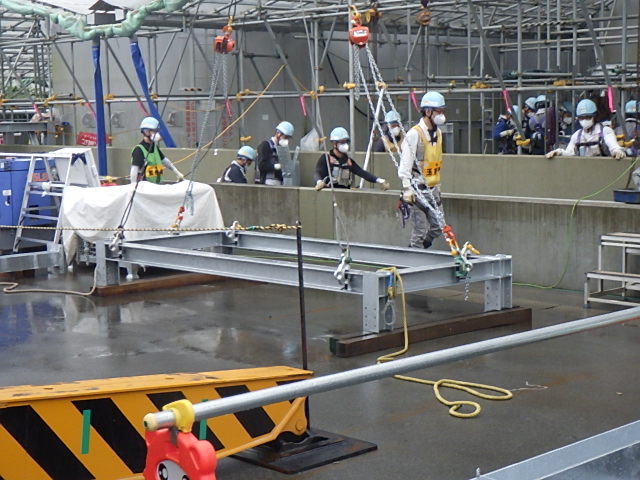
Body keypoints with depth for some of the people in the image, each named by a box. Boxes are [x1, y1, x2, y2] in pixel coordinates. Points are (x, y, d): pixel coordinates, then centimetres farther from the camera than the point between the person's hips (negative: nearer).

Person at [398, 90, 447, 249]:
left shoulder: (438, 132, 11)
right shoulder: (414, 134, -15)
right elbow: (405, 164, -18)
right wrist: (407, 189, -23)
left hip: (433, 188, 8)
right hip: (418, 189, -8)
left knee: (438, 227, 8)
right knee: (420, 230, -6)